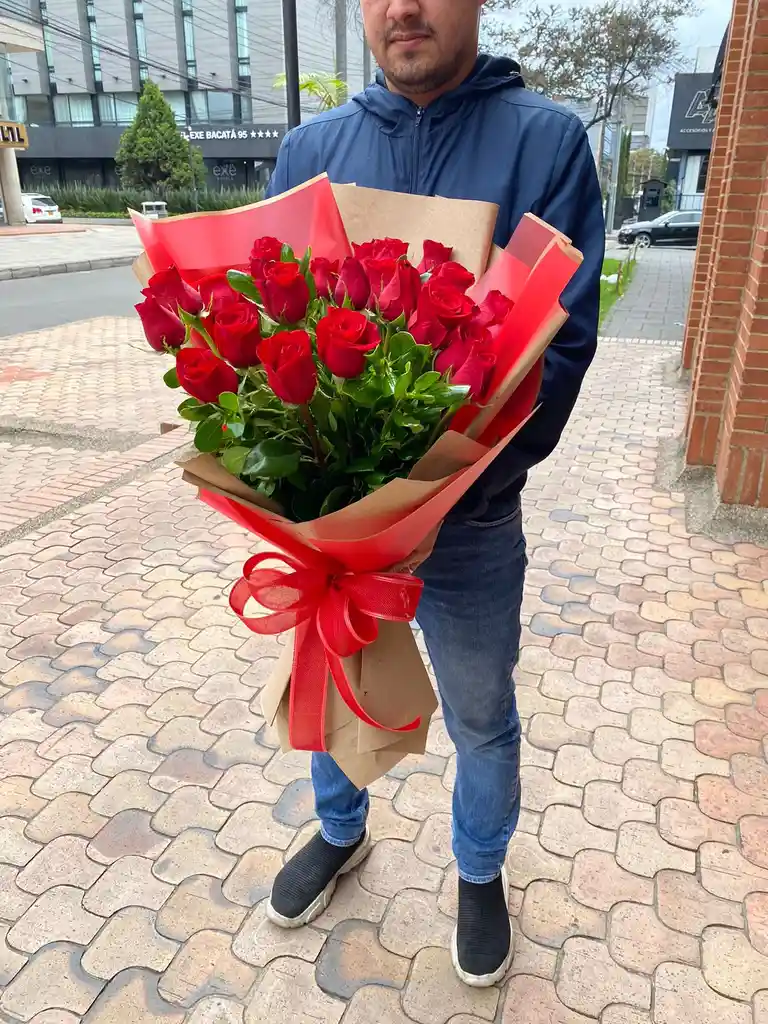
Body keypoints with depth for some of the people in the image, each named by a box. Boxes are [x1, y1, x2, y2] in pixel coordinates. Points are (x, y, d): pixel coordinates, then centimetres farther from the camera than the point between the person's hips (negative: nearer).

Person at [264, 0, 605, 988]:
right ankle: (340, 831, 54)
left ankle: (481, 870, 48)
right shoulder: (311, 147, 3)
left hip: (469, 520, -2)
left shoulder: (545, 140, -7)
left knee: (480, 718, 17)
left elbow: (561, 338, -14)